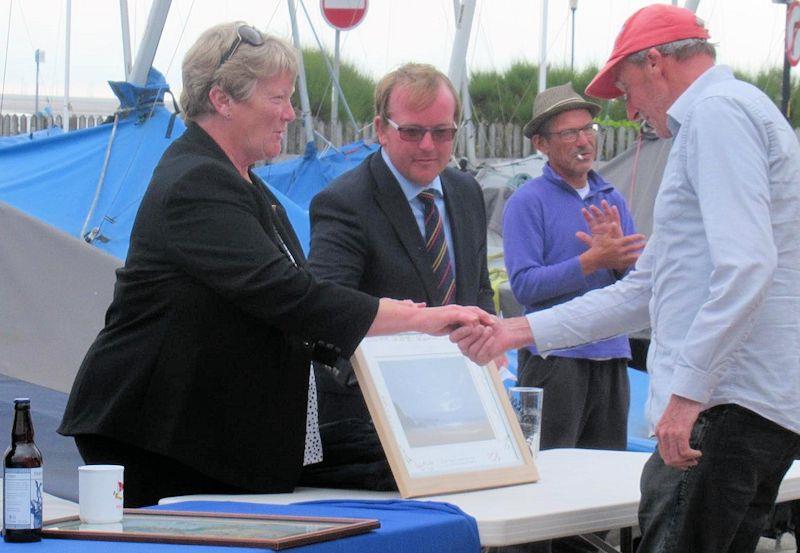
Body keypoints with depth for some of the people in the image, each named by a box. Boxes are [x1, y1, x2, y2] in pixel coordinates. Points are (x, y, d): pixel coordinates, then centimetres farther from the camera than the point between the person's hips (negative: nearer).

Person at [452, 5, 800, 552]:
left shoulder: (719, 111, -6)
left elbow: (747, 267, -20)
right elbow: (648, 291, 30)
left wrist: (689, 390, -22)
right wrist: (525, 330, 27)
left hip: (729, 405, -10)